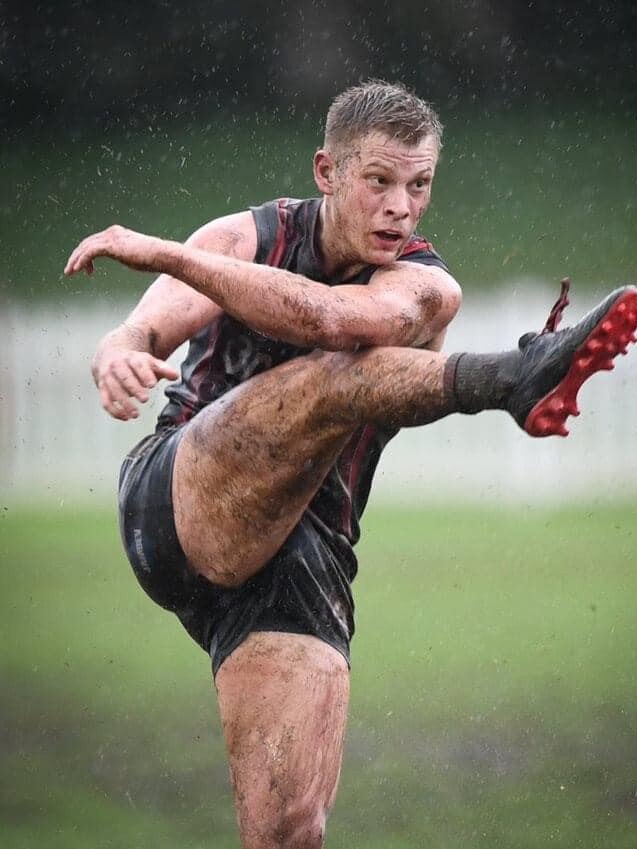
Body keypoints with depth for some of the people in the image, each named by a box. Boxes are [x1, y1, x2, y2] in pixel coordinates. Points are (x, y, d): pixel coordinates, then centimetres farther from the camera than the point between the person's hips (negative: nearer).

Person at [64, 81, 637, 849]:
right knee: (338, 376, -27)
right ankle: (513, 380, -50)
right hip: (176, 504, -1)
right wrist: (120, 355, -33)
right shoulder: (248, 237, 8)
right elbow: (140, 336, -7)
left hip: (299, 568, 1)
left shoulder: (425, 288, 3)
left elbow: (334, 318, -21)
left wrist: (162, 255, -25)